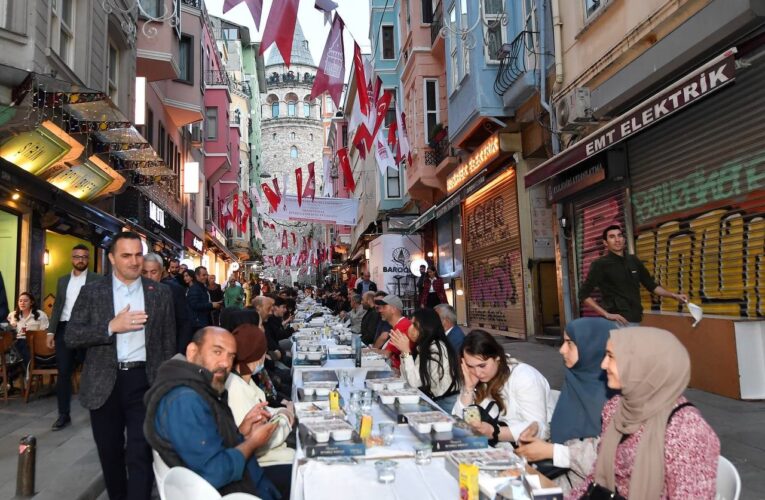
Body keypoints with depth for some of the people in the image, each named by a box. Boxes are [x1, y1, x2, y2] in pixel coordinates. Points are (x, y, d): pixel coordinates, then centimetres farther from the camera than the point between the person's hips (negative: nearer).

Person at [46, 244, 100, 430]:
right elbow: (57, 306, 15)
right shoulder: (63, 280, 14)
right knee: (63, 372, 4)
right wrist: (51, 330, 7)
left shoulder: (97, 280, -1)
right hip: (64, 329, 4)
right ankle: (64, 415, 12)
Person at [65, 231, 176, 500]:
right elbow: (71, 336, -4)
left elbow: (168, 341, 5)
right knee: (110, 453, 17)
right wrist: (111, 326, -17)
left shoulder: (160, 293, 3)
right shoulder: (92, 292, 2)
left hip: (145, 381, -1)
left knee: (141, 454, -3)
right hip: (104, 383, 2)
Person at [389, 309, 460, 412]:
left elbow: (414, 382, -20)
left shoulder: (436, 348, -20)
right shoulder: (422, 347, 7)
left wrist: (406, 351, -19)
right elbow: (407, 379, 5)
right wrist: (404, 351, -1)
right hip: (432, 400, 7)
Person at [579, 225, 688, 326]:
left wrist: (674, 295, 11)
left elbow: (651, 285, 23)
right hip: (619, 322, -6)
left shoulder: (633, 261, 12)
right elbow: (584, 294, -8)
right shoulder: (600, 265, -5)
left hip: (635, 321, 6)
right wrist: (607, 314, -14)